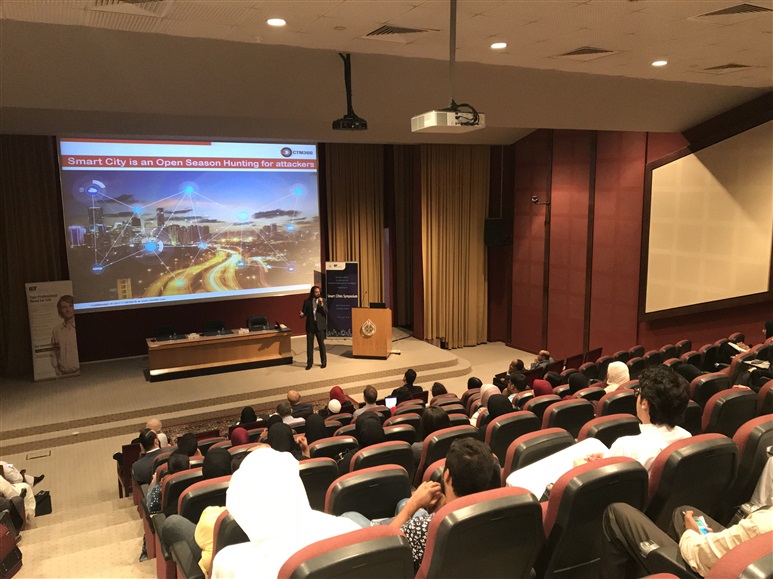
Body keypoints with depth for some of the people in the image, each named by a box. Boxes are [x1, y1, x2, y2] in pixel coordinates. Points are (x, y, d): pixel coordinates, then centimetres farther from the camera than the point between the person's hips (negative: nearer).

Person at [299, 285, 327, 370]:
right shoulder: (307, 301, 4)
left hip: (320, 325, -1)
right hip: (310, 325, 1)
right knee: (309, 344, 2)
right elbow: (304, 312, 5)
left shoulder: (323, 300, 2)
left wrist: (321, 303, -18)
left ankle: (324, 362, 16)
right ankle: (309, 363, 10)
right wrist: (302, 314, -18)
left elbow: (326, 312, -6)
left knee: (321, 344, 4)